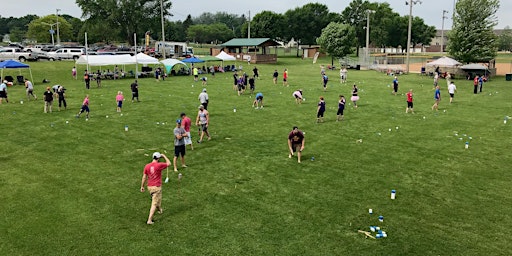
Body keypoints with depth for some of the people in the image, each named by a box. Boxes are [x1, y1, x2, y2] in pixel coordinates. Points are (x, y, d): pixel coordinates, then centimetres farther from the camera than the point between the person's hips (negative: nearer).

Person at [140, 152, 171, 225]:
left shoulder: (147, 166, -1)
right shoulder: (159, 165, -15)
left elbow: (144, 177, 3)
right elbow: (169, 163, 0)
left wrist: (142, 186, 13)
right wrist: (164, 156, 12)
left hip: (149, 187, 6)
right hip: (156, 187, -6)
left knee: (157, 198, 30)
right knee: (154, 204, -3)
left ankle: (160, 210, 54)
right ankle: (149, 220, -8)